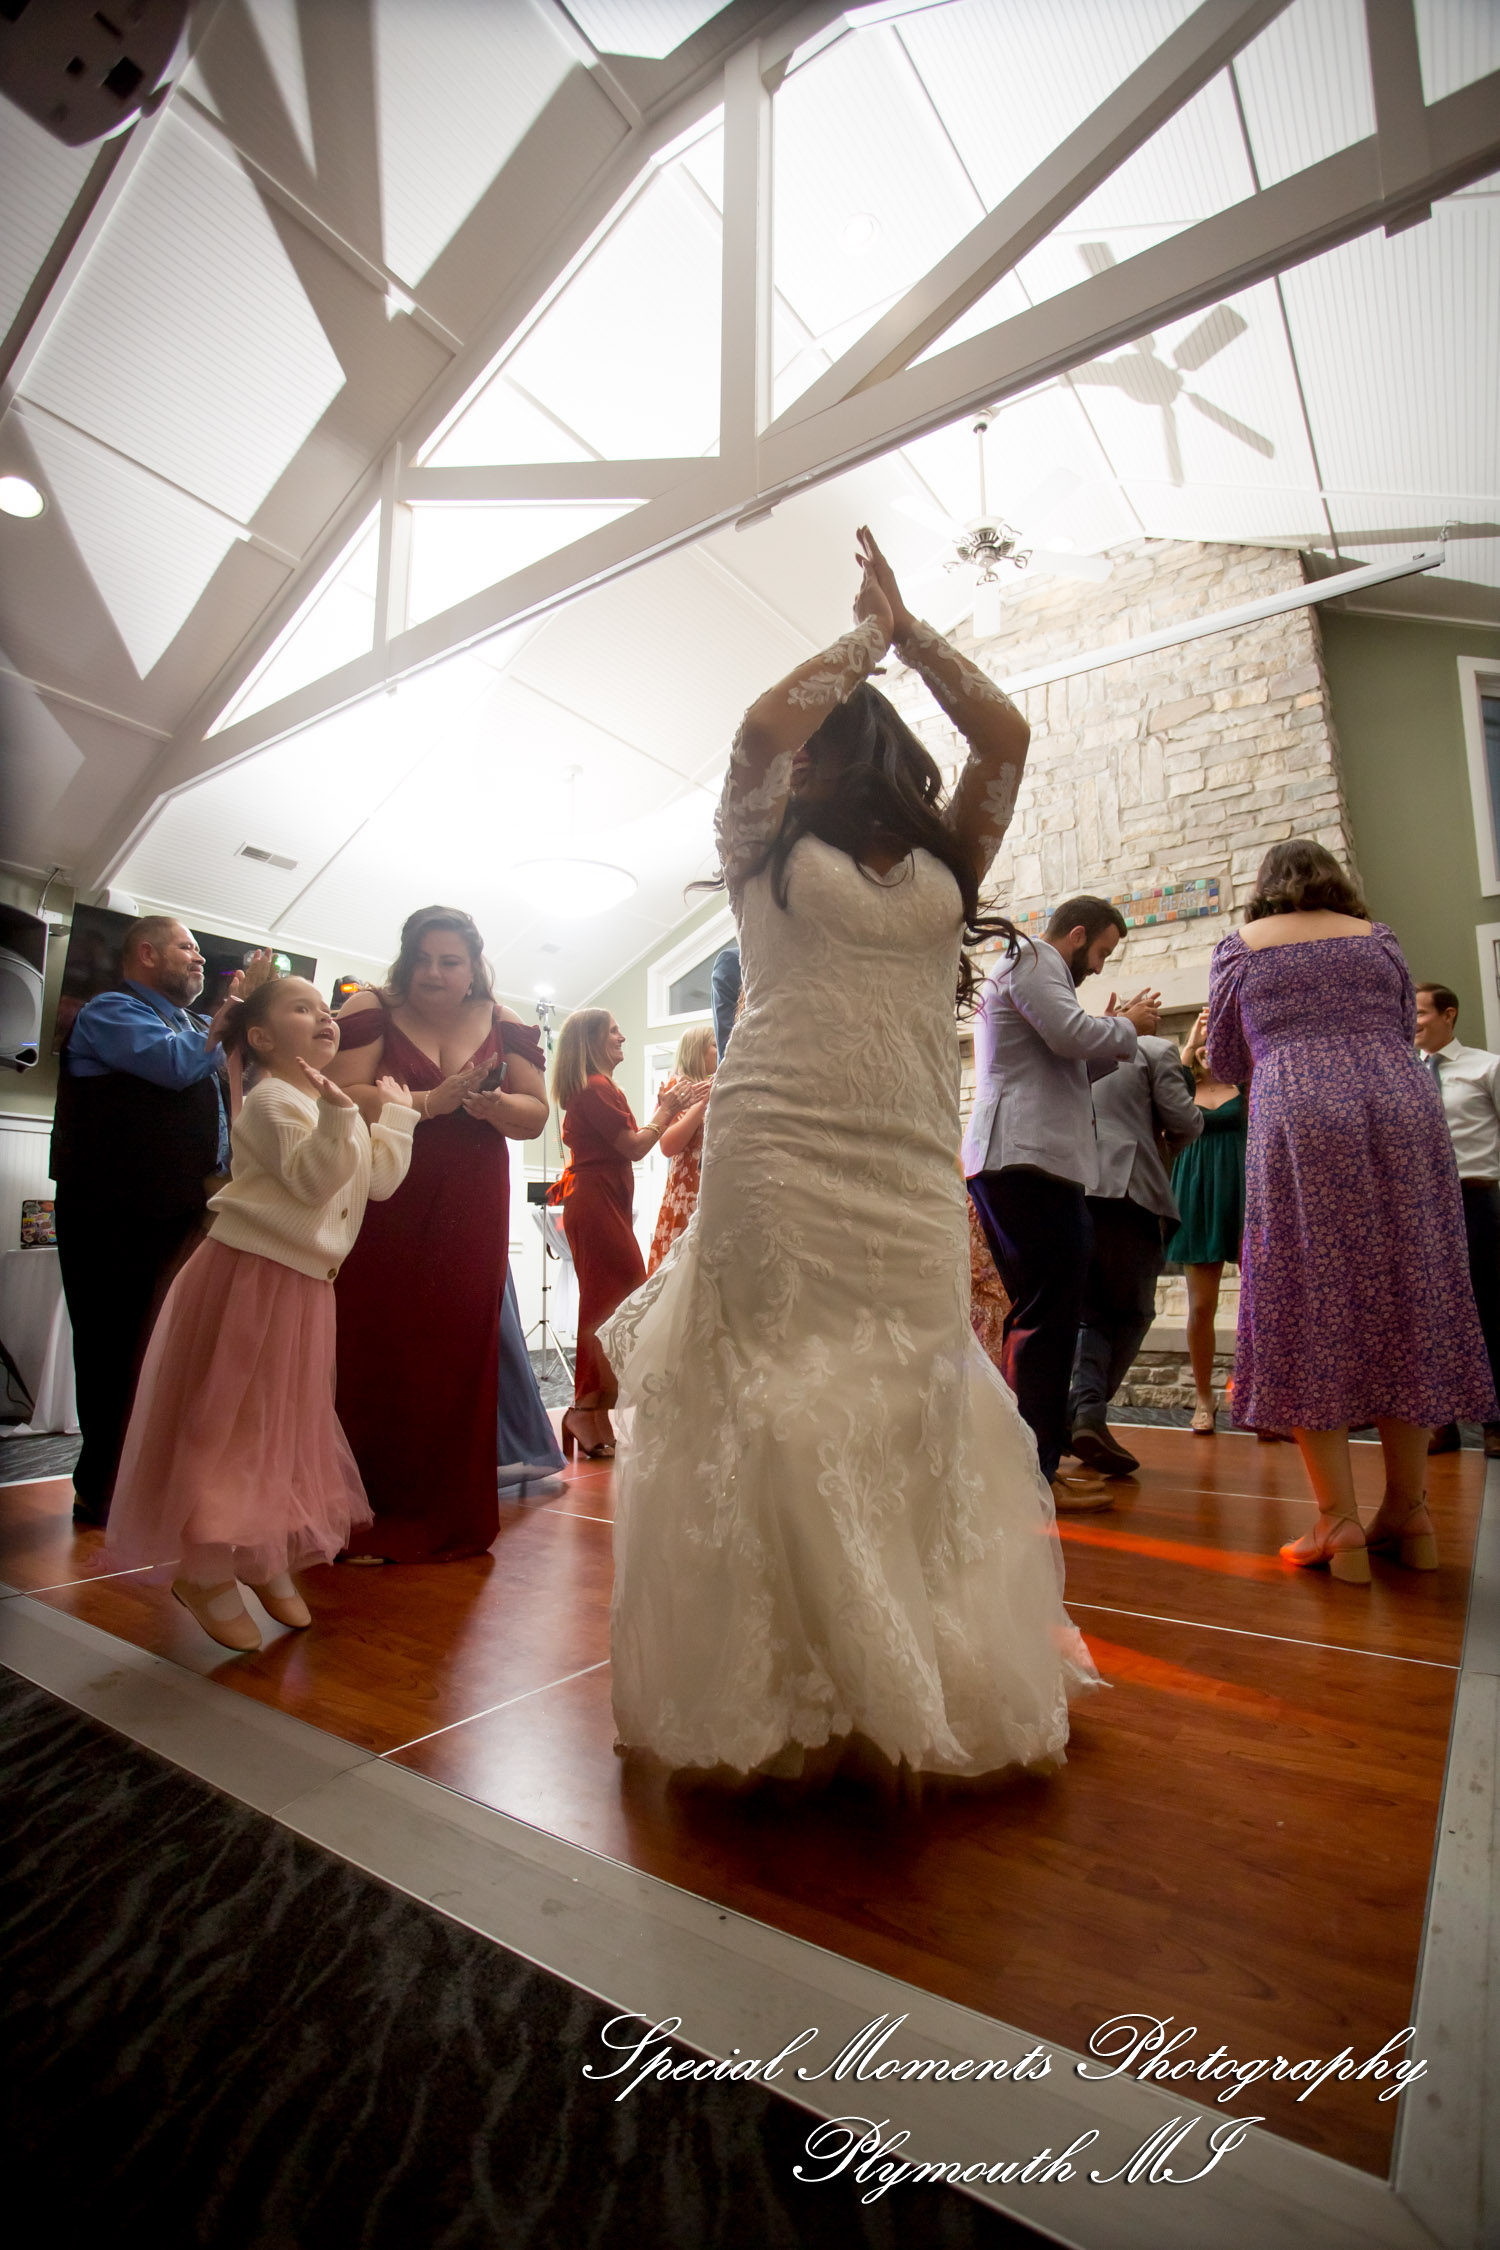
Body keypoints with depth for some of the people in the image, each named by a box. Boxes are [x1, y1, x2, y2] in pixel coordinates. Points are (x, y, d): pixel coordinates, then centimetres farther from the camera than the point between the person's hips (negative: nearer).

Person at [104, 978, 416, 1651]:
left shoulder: (337, 1104, 14)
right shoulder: (273, 1099, -13)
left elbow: (380, 1180, 8)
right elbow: (310, 1179, -27)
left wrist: (395, 1115, 9)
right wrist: (337, 1115, -39)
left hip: (306, 1282, 9)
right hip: (250, 1273, -9)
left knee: (288, 1419, 16)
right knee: (231, 1417, 0)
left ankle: (270, 1559, 30)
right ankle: (207, 1573, 15)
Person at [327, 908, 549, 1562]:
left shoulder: (505, 1026, 9)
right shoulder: (372, 1012, 1)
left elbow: (536, 1114, 6)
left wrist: (492, 1104, -15)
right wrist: (430, 1102, -20)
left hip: (471, 1217, 2)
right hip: (381, 1215, -2)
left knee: (459, 1359, 5)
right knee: (375, 1358, -2)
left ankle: (451, 1519, 19)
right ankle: (369, 1517, 14)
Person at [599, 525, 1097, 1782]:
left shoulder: (946, 857, 19)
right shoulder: (763, 848, 14)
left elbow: (1007, 737, 11)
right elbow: (759, 725, 0)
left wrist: (910, 631, 21)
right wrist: (862, 636, 16)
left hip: (912, 1168, 2)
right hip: (778, 1150, -2)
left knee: (906, 1415, 4)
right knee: (779, 1411, -4)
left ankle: (913, 1680, 19)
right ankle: (786, 1691, 9)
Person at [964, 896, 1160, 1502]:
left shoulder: (1030, 969, 32)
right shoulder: (1032, 960, 0)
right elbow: (1071, 1034, -17)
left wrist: (1112, 1036, 19)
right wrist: (1127, 1025, 2)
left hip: (1025, 1163, 11)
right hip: (1027, 1161, -11)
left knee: (1038, 1316, 13)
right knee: (1047, 1317, -10)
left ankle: (1032, 1467, 20)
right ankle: (1035, 1475, -7)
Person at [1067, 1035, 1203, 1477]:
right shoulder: (1156, 1051, 8)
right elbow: (1185, 1122, 1)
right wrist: (1170, 1145, 22)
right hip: (1126, 1188, -4)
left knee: (1090, 1314, 13)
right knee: (1132, 1312, 10)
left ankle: (1085, 1411, -6)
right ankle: (1088, 1412, -3)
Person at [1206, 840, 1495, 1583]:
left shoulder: (1239, 947, 13)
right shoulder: (1376, 936, 19)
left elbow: (1224, 1062, 15)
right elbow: (1405, 1030, 25)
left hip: (1299, 1123, -3)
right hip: (1405, 1111, 3)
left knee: (1308, 1311, -1)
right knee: (1404, 1302, 8)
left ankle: (1339, 1522, -3)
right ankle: (1408, 1510, 15)